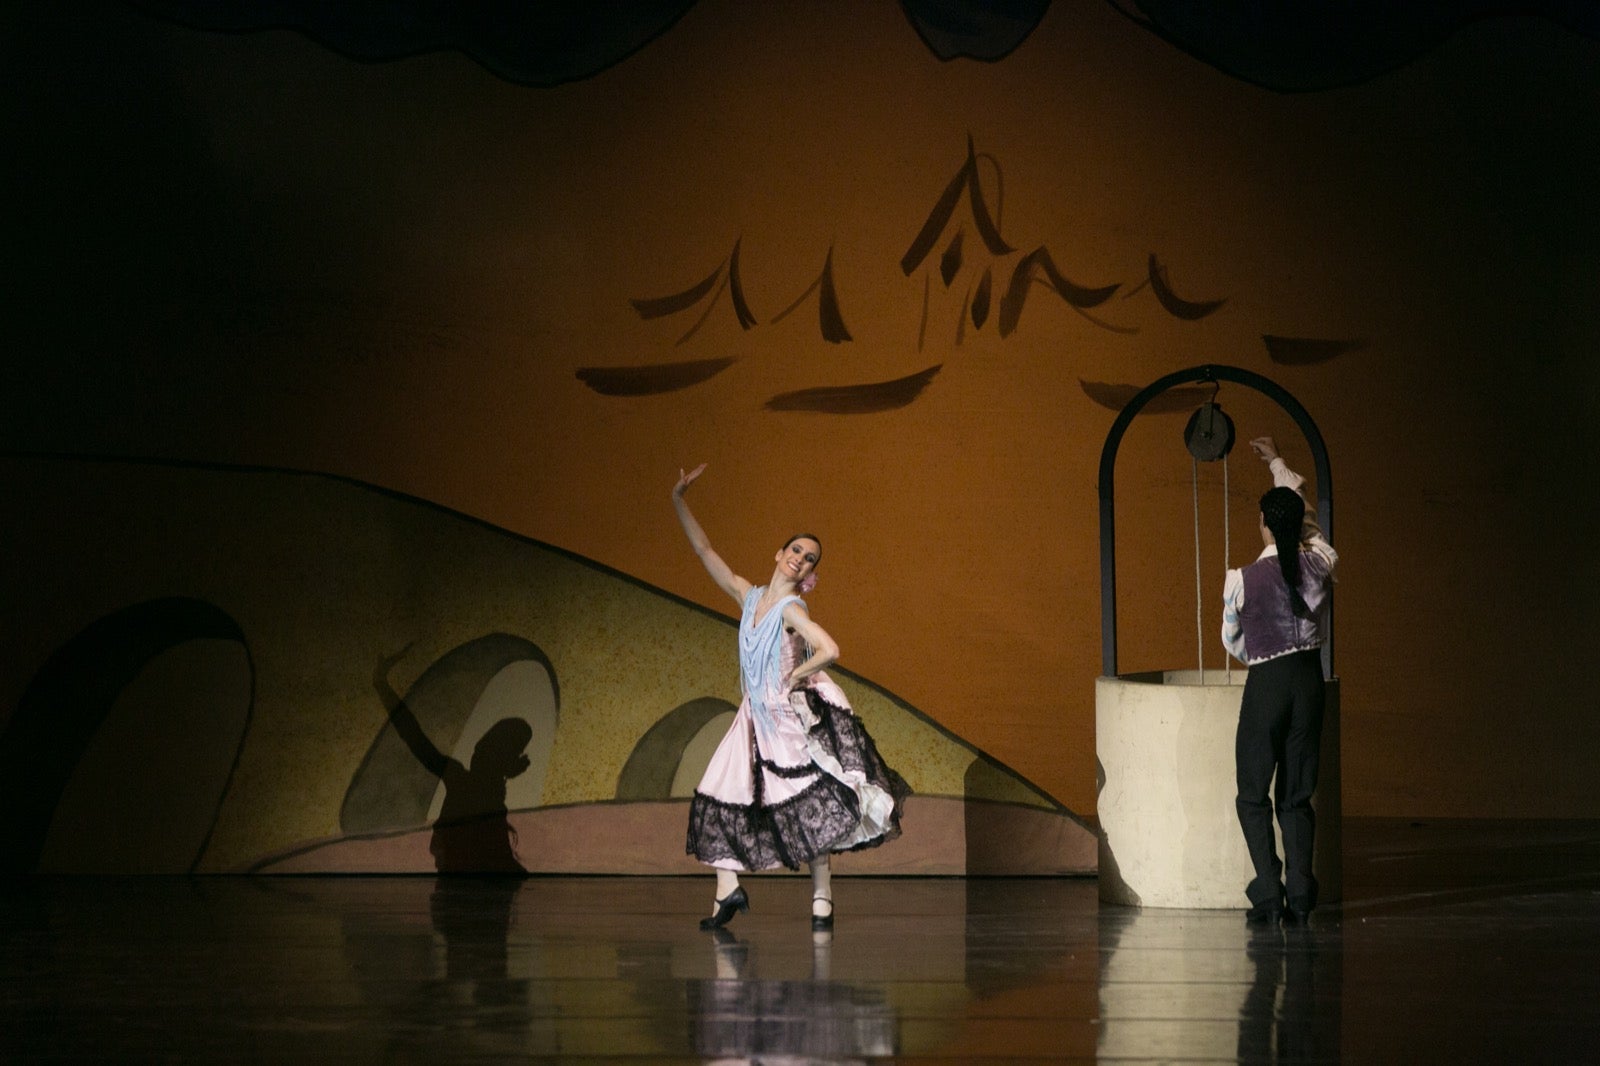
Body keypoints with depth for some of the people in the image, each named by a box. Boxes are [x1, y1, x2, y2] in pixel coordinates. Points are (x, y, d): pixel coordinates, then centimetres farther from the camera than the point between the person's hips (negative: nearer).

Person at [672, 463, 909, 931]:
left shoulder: (792, 610, -15)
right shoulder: (748, 596, 3)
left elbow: (829, 651, -30)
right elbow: (704, 549, 7)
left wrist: (795, 677, -16)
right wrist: (679, 500, 4)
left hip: (792, 716, -7)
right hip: (756, 716, 7)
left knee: (807, 805, -4)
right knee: (721, 793, 2)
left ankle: (822, 898, -1)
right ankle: (728, 888, 5)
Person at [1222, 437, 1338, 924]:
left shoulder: (1243, 579, -12)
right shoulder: (1320, 563, -3)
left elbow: (1232, 641, 4)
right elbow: (1307, 517, 18)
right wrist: (1277, 463, 32)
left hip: (1266, 683, -4)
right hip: (1310, 678, 4)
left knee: (1253, 796, 6)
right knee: (1297, 795, 10)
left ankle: (1269, 895, -5)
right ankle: (1300, 895, 3)